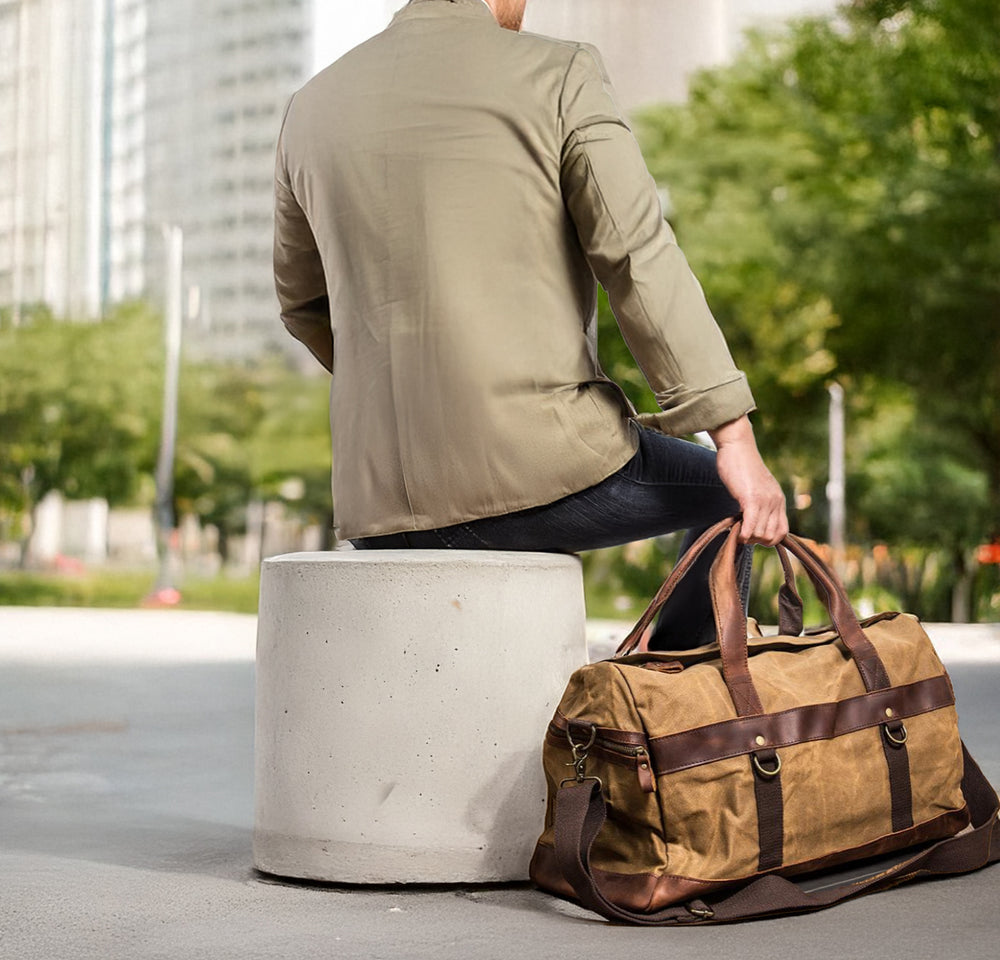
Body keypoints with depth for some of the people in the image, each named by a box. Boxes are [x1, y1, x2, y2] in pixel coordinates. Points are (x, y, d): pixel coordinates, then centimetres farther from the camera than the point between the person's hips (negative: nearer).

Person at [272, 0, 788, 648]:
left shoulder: (313, 110, 13)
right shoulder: (558, 74, -2)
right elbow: (641, 261, -12)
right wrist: (737, 441, -12)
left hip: (386, 503, 4)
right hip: (546, 469, -4)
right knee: (730, 501, 24)